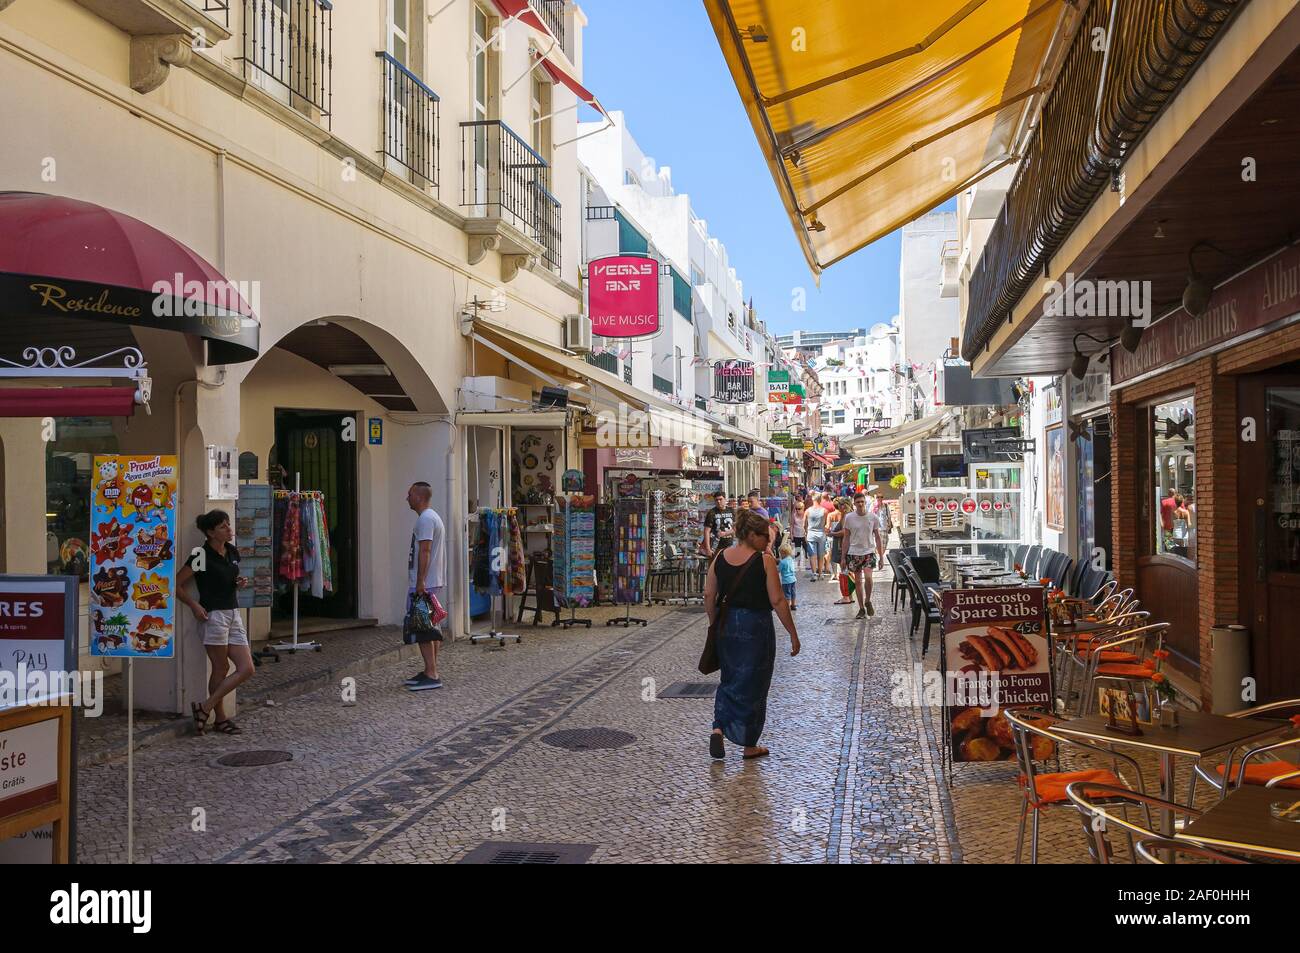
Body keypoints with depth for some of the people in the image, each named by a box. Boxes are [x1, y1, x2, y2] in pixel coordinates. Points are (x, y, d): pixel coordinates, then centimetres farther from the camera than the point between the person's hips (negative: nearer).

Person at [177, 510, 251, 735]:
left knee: (246, 668, 1)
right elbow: (177, 584, -7)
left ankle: (205, 707, 10)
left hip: (233, 614, 7)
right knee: (221, 668, 1)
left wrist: (240, 582, 5)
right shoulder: (202, 555, -10)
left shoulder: (233, 552, 11)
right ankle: (220, 718, 16)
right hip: (213, 615, -7)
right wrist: (194, 605, -18)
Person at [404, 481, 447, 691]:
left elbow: (424, 551, -21)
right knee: (430, 628, 13)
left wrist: (420, 582, -24)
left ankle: (431, 676, -10)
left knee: (422, 629, -9)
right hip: (434, 582, 11)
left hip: (424, 584, -11)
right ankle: (431, 671, 19)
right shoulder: (433, 517, 20)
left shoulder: (425, 519, -14)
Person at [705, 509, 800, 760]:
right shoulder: (765, 561, -13)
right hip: (756, 626, -4)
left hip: (727, 626, 5)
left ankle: (719, 728, 2)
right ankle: (750, 746, 18)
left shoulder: (720, 558, 2)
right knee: (753, 684, 9)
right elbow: (777, 601, -13)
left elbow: (709, 596, 4)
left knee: (730, 680, 21)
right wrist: (793, 634, -7)